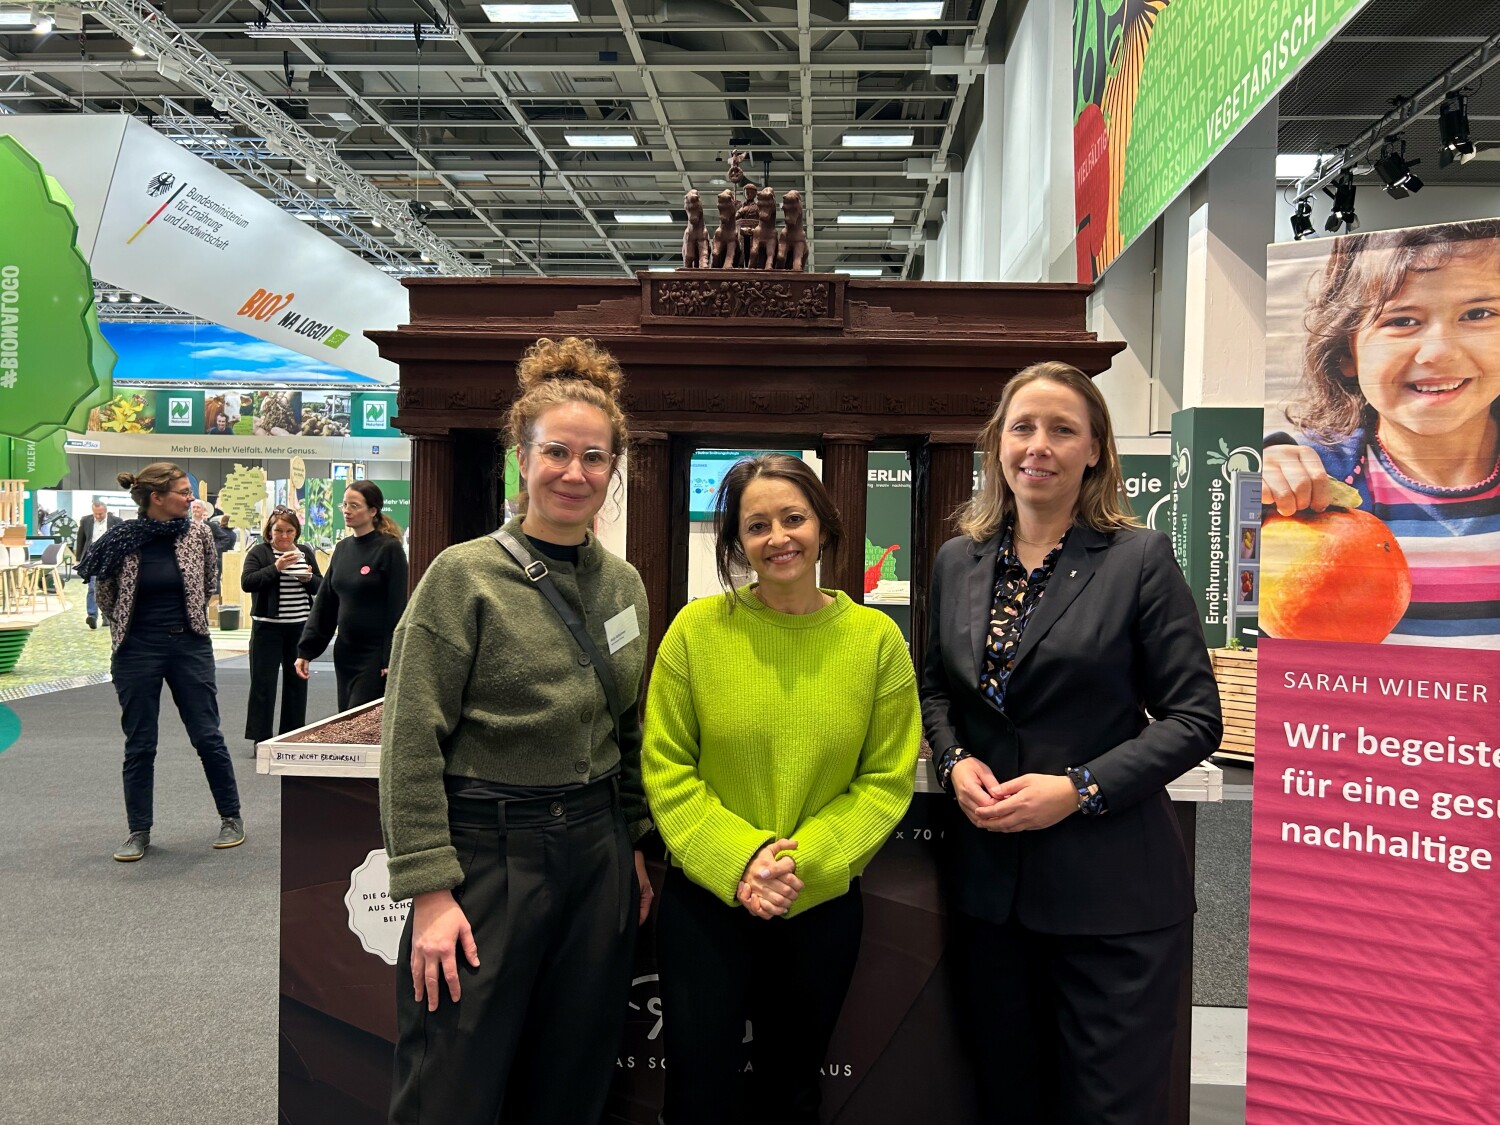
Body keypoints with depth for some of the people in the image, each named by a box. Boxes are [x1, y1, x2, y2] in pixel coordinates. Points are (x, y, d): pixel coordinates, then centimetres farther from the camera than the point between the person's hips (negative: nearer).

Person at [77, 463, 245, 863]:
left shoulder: (198, 534, -3)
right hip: (137, 651, -1)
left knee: (208, 736, 5)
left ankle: (231, 817, 19)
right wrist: (134, 626, 13)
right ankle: (139, 831, 19)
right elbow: (106, 599, 7)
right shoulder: (121, 540, -9)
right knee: (139, 745, 7)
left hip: (190, 646, 1)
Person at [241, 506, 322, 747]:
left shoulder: (306, 552, 10)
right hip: (268, 627, -4)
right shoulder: (259, 552, -3)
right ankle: (260, 736, 8)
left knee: (297, 680, 10)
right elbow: (246, 582, -15)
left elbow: (320, 587, 12)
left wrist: (309, 578, -10)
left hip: (300, 627, 4)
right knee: (263, 682, 0)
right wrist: (275, 568, -23)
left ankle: (292, 735, 20)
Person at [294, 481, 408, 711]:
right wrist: (305, 650, 7)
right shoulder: (343, 548, 9)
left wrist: (392, 659, -16)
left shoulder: (389, 549, -10)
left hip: (376, 655, -7)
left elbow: (397, 608, -13)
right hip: (344, 652, 7)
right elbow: (324, 603, 11)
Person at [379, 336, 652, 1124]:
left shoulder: (624, 585, 6)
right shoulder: (465, 576, -10)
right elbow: (411, 744, -12)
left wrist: (635, 846, 12)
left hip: (598, 854, 5)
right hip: (488, 850, -5)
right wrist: (429, 889, -14)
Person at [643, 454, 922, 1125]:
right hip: (704, 898, -1)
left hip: (825, 904, 2)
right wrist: (738, 859, -18)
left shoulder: (876, 638, -6)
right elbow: (666, 771, -6)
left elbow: (887, 781, -5)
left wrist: (803, 862, -17)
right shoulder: (697, 629, -9)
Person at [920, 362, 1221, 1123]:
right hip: (988, 880, 4)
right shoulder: (956, 562, 6)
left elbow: (1194, 718, -8)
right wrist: (955, 762, -4)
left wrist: (1080, 789, -18)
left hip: (1112, 891, -4)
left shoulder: (1140, 560, -7)